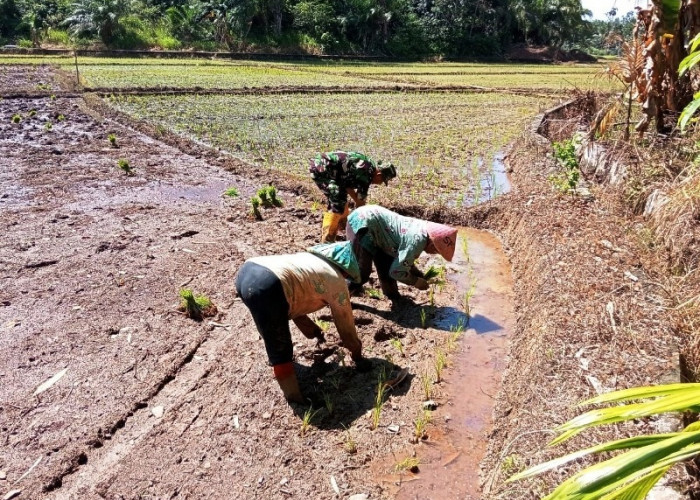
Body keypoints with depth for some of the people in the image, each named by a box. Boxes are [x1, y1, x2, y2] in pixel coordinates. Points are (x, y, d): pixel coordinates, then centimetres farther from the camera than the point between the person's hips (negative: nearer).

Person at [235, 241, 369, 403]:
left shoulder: (311, 258, 33)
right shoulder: (336, 280, 13)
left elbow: (295, 300, 43)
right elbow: (345, 324, 22)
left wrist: (313, 331, 54)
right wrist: (358, 356, 37)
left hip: (246, 271, 9)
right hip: (267, 287, -8)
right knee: (280, 350, 8)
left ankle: (276, 358, 55)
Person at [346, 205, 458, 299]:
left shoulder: (422, 228, 6)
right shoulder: (417, 241, -22)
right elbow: (397, 271, -16)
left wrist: (419, 275, 20)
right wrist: (416, 282, 0)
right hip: (362, 223, -10)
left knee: (387, 266, 18)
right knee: (362, 273, -11)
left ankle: (395, 298, 34)